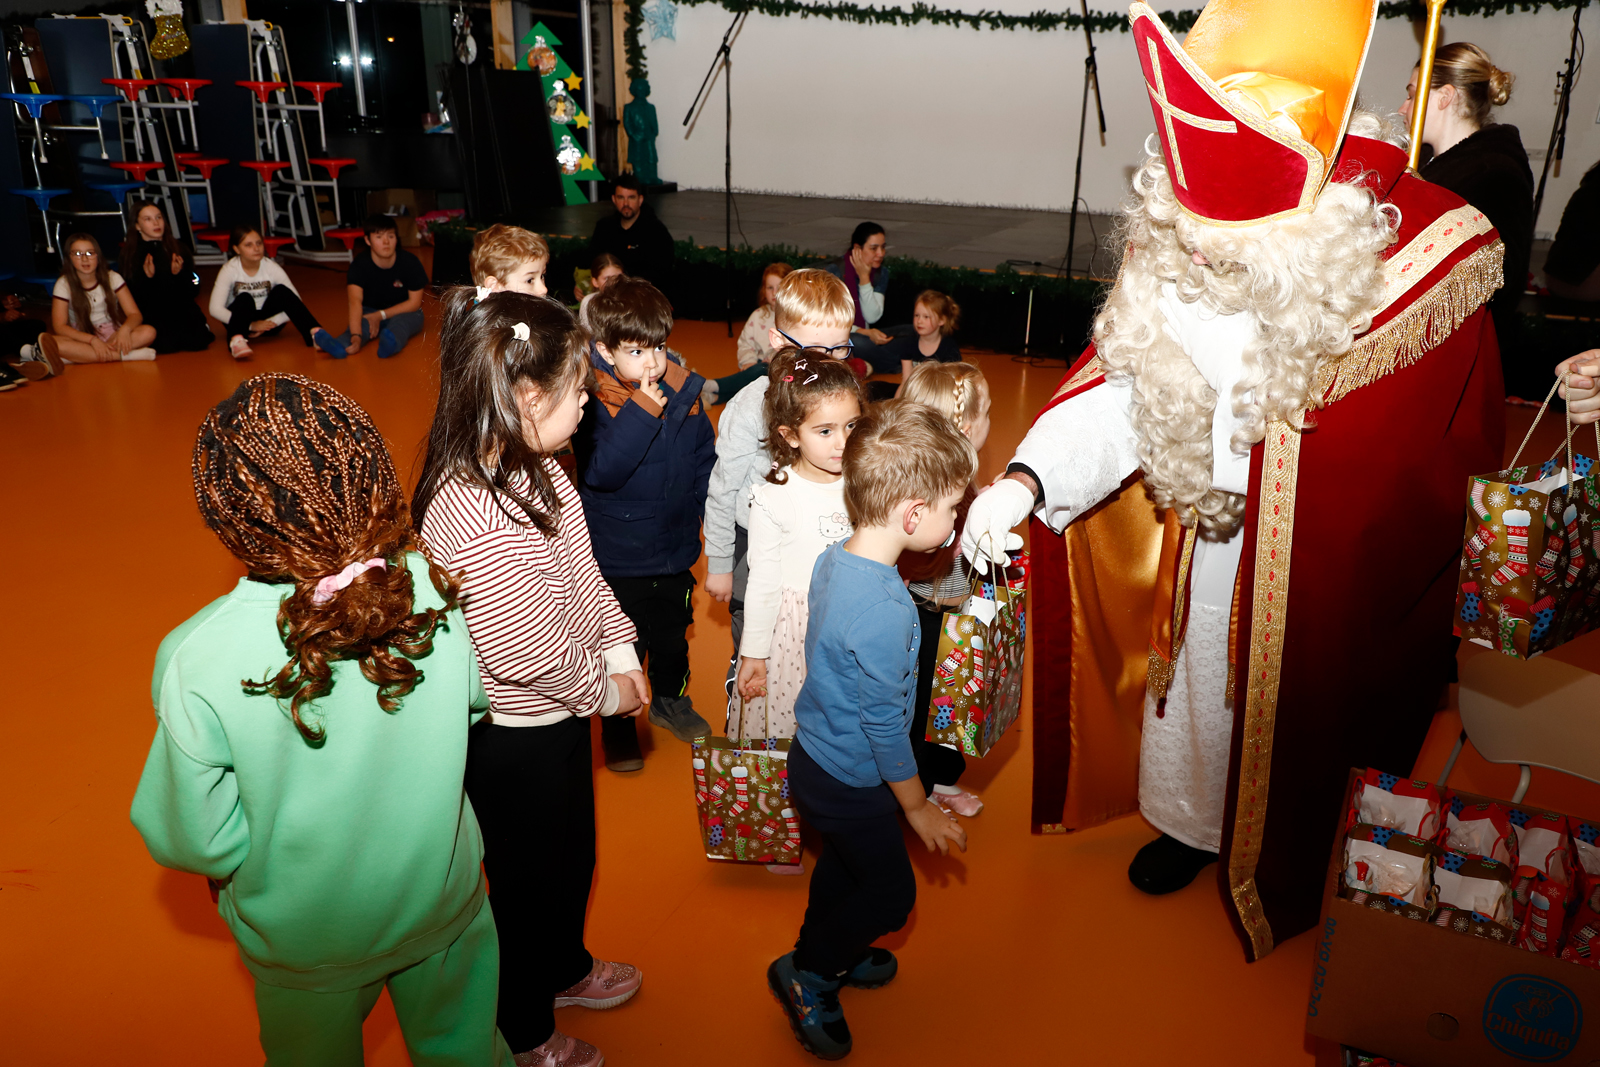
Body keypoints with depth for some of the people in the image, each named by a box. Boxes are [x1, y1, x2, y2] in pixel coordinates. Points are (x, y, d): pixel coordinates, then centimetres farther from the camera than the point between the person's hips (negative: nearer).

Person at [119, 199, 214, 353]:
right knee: (165, 345, -28)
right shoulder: (129, 257, 4)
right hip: (151, 316, -1)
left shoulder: (179, 250, 8)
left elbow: (193, 291, 4)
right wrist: (146, 278, -21)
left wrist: (178, 275, -15)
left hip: (181, 311, 1)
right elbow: (132, 298, -4)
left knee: (196, 341, -25)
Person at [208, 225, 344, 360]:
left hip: (267, 322, 1)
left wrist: (270, 323, -26)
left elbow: (295, 302, -15)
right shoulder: (229, 270, -14)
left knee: (281, 291, -27)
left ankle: (316, 334, -45)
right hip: (240, 319, -1)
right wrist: (251, 325, -31)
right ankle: (236, 341, -58)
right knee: (245, 299, -33)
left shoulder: (272, 268, -11)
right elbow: (215, 309, -22)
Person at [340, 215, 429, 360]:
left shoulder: (410, 262, -14)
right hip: (370, 311, 1)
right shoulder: (359, 264, -16)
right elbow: (355, 300, -31)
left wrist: (381, 315, -18)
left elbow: (414, 303, -8)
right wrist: (356, 336, -49)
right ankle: (338, 346, -64)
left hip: (404, 313, -1)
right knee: (362, 323, -33)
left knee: (399, 322, -36)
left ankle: (390, 343, -71)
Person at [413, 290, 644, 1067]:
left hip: (557, 716, 9)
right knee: (529, 883, 17)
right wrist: (605, 687, -14)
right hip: (514, 739, -9)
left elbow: (581, 568, 7)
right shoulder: (477, 520, -37)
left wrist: (618, 645, -2)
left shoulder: (532, 469, -6)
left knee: (572, 856, 30)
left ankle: (563, 969, 59)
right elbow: (525, 651, -31)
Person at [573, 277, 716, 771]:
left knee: (673, 635, 25)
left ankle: (670, 700, 51)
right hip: (619, 556, -5)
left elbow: (705, 465, 6)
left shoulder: (684, 391, -5)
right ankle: (617, 729, 35)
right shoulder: (596, 403, -20)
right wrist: (644, 410, -35)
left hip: (675, 548, 5)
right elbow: (601, 472, -34)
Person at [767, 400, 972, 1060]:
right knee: (891, 894, 14)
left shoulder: (833, 559, -8)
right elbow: (883, 723, -27)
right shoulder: (885, 610, -36)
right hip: (852, 783, -8)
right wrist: (918, 807, -11)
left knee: (843, 864, 30)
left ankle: (827, 952, 52)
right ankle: (809, 975, 30)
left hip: (816, 754, 8)